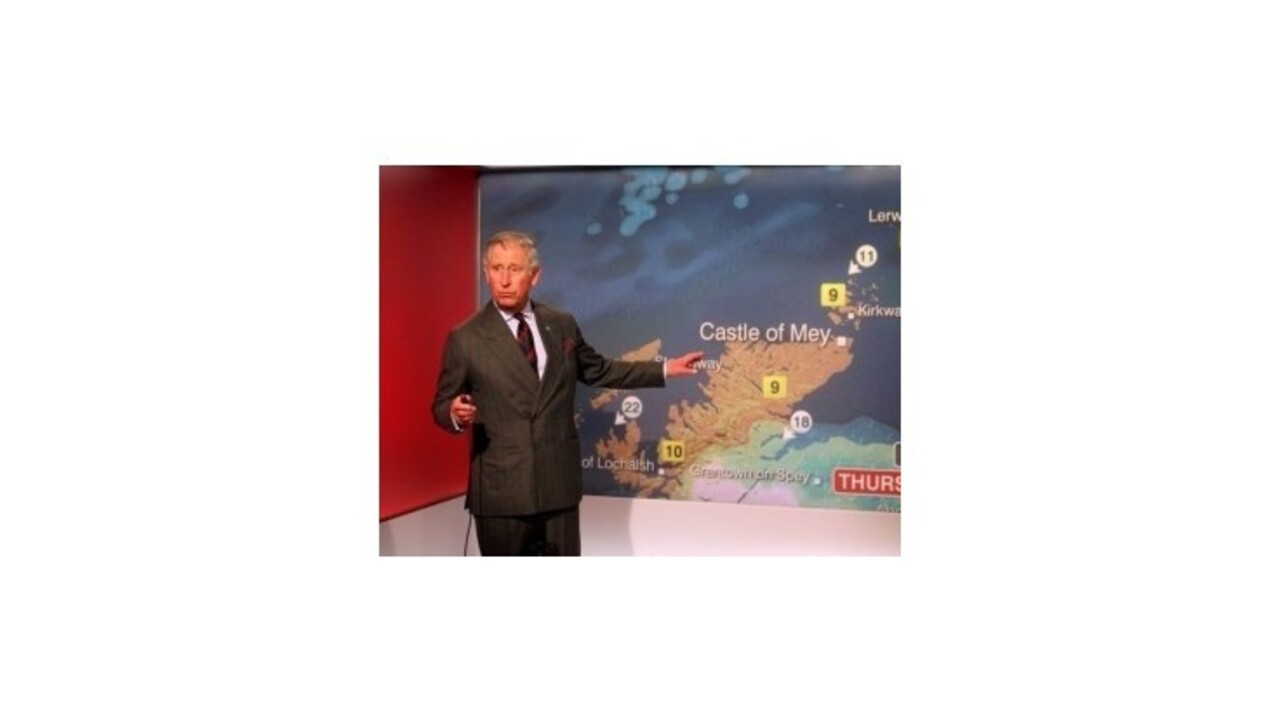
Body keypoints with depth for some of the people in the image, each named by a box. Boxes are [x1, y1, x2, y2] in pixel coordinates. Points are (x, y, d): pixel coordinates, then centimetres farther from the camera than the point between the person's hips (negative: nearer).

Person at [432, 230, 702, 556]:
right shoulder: (465, 338, -5)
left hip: (558, 483, 3)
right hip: (500, 489, -3)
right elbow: (442, 404, 1)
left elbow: (598, 370, 20)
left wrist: (663, 369, 19)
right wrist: (456, 413, -23)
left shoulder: (562, 325, 6)